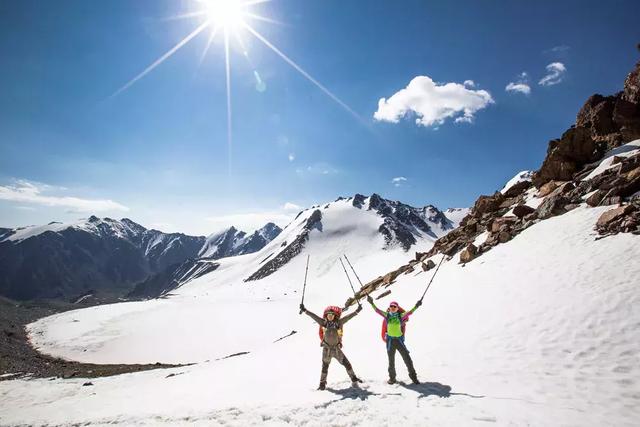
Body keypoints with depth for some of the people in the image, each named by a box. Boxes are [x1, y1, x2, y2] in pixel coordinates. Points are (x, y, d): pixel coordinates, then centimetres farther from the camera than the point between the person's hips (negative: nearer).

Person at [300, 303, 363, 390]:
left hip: (337, 348, 1)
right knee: (325, 366, 8)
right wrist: (304, 310, -16)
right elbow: (313, 316, -10)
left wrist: (357, 311, -15)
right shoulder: (323, 322, -7)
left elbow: (348, 317, -10)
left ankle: (354, 379, 23)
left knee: (347, 363, 5)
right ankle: (322, 383, 24)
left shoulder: (338, 323, -7)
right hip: (327, 348, -1)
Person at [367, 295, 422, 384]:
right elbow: (377, 310, -8)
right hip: (390, 340, 0)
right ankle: (392, 378, 27)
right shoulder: (386, 315, -1)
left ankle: (413, 376, 18)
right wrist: (372, 303, -18)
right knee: (391, 360, 11)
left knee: (407, 358, 1)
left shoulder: (400, 316, -2)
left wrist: (416, 306, -24)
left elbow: (409, 313, -12)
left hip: (399, 340, 0)